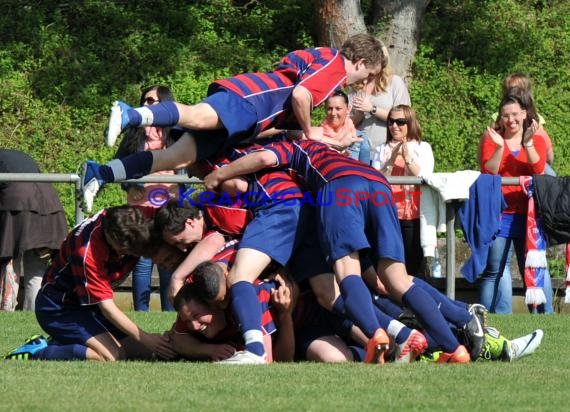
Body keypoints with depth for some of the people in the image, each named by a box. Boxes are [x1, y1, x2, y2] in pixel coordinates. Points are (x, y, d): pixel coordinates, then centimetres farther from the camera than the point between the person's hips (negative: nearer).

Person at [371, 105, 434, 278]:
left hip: (414, 215, -2)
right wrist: (391, 161, -10)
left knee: (415, 268, -5)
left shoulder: (423, 148, 8)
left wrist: (408, 158, -13)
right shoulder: (382, 150, 13)